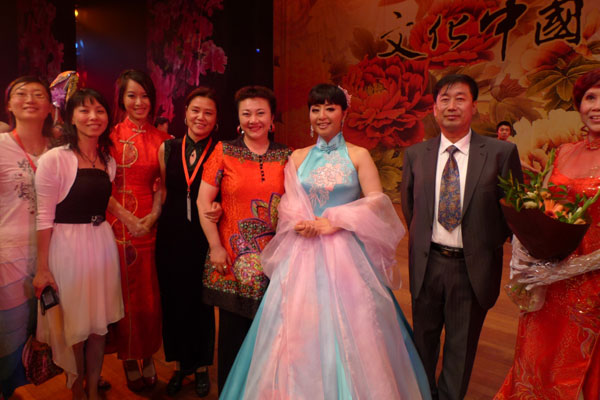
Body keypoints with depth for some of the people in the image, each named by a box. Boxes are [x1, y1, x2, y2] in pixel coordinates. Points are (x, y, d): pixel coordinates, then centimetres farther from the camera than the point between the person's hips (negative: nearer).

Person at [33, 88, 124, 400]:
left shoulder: (109, 161, 6)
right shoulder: (54, 159, -12)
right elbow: (45, 217, -11)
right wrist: (42, 268, -10)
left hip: (102, 244, 5)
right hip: (66, 246, -5)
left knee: (99, 323, 13)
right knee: (73, 327, 8)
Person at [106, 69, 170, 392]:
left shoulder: (161, 138, 7)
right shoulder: (112, 135, -1)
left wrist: (154, 215, -10)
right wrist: (127, 218, -13)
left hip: (151, 224, 2)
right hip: (118, 222, -2)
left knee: (150, 293, 8)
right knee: (124, 292, 6)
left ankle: (149, 357, 25)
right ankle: (129, 361, 23)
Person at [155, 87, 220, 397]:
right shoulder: (168, 148, 6)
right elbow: (163, 190, 13)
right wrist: (154, 218, 4)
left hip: (204, 237, -3)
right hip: (171, 237, 3)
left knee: (201, 301, 8)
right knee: (173, 299, 12)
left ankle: (202, 366, 30)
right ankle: (180, 364, 33)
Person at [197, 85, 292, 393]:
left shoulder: (286, 156, 4)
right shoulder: (224, 151, -1)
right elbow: (203, 201, -2)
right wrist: (215, 247, -5)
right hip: (232, 258, -1)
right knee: (232, 330, 11)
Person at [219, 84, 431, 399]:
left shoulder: (359, 156, 1)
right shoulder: (298, 157, 10)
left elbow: (376, 203, -5)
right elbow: (287, 204, 8)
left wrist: (335, 222, -14)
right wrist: (300, 223, -12)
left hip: (347, 254, -2)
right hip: (303, 254, 3)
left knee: (347, 334, 2)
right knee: (300, 332, 7)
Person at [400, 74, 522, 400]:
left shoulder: (502, 152, -7)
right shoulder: (415, 154, -1)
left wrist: (490, 243, -1)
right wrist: (423, 238, 7)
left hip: (473, 267, -1)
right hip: (427, 263, 2)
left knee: (462, 344, 16)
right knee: (424, 337, 21)